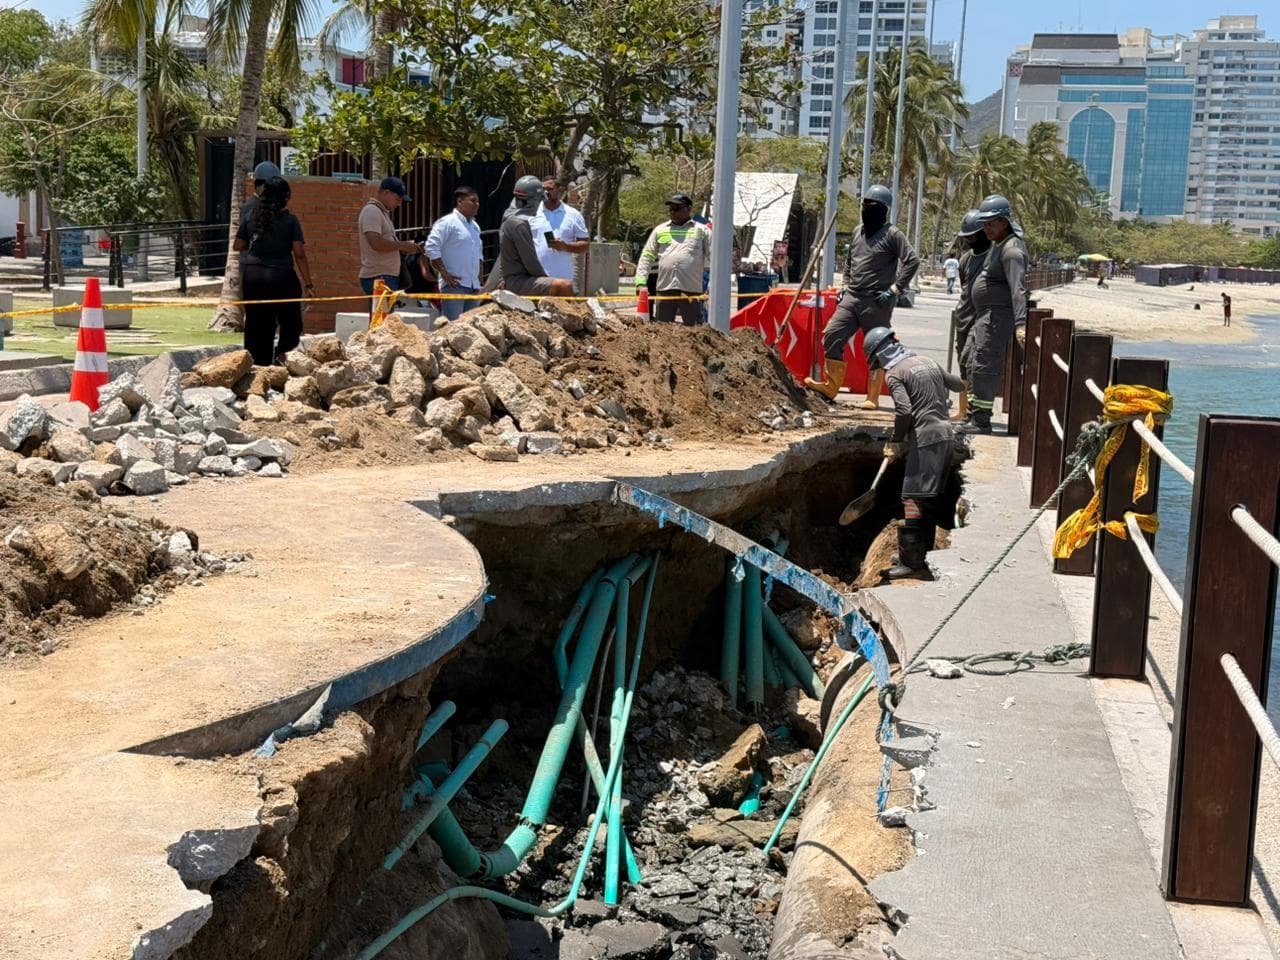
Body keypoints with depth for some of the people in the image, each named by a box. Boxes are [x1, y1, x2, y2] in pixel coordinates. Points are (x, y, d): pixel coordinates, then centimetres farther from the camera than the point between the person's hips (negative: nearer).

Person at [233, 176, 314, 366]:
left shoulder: (251, 218, 4)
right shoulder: (289, 220, -7)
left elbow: (238, 246, 12)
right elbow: (299, 254, -9)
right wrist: (308, 283, -4)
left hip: (253, 277, 4)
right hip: (282, 277, -4)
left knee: (257, 325, 10)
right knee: (291, 322, 11)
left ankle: (257, 364, 12)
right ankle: (282, 352, -10)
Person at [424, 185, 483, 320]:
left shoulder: (475, 226, 20)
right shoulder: (447, 222, -7)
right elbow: (431, 248, -14)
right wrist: (444, 273, -16)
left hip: (473, 286, 8)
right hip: (454, 285, -8)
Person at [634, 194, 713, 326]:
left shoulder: (701, 230, 8)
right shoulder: (660, 230, 13)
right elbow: (646, 257, 12)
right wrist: (640, 282, 0)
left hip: (692, 290, -2)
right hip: (664, 289, 2)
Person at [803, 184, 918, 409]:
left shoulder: (892, 234, -6)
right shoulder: (858, 231, 15)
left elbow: (912, 261, -12)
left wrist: (894, 289, -14)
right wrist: (846, 284, 17)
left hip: (877, 302, -7)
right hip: (851, 298, 7)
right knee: (832, 337, -1)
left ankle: (873, 397, 6)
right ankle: (831, 386, 8)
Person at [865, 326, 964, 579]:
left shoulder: (894, 373, -6)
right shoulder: (927, 362, 16)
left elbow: (904, 409, -18)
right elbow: (957, 383, 27)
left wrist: (895, 442, -5)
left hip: (925, 438, -8)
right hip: (947, 434, 8)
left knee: (914, 499, -8)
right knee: (935, 498, 15)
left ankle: (912, 560, -11)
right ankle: (920, 552, 24)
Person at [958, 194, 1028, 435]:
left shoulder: (1012, 250, -18)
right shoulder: (997, 244, 13)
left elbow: (1018, 289, -29)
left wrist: (1020, 324, -38)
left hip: (997, 316, -11)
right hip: (983, 315, 11)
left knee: (984, 366, -10)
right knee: (973, 365, 15)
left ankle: (981, 421, -7)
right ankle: (972, 416, 23)